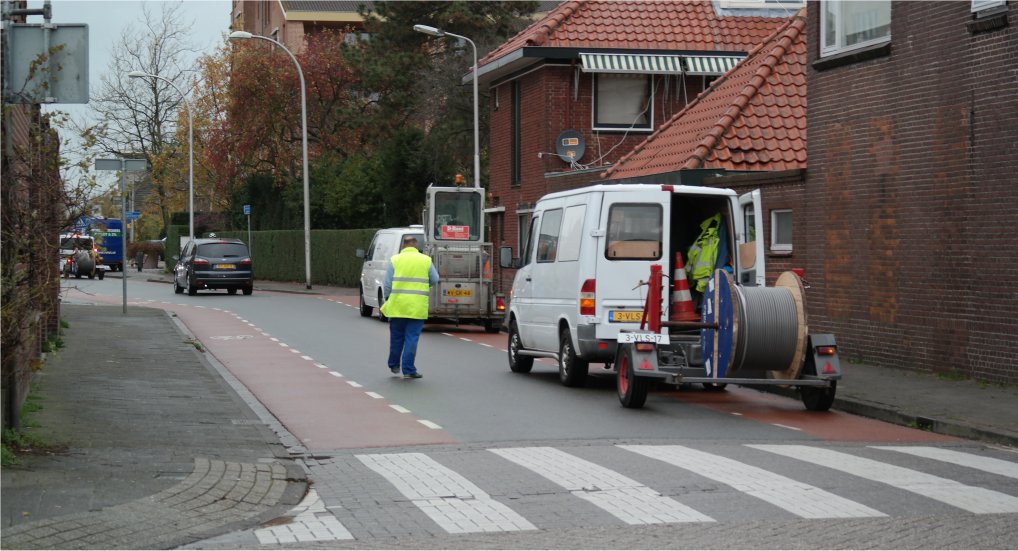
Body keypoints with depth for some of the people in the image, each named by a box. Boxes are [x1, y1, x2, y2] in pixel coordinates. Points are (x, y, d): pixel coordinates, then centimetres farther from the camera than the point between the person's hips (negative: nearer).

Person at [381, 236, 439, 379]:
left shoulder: (395, 260, 1)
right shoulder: (426, 260, 4)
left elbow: (387, 284, -2)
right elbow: (435, 280, 8)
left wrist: (387, 299, 10)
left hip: (397, 306, 1)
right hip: (418, 308, 0)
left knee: (396, 337, 15)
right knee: (412, 338, 1)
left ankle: (394, 365, 28)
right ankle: (408, 370, 0)